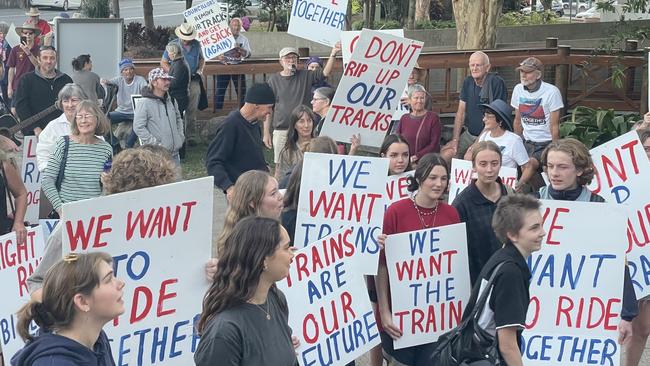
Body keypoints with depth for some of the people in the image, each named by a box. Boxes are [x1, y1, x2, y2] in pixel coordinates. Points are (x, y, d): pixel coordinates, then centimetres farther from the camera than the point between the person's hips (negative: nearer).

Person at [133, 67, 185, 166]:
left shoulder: (170, 100, 11)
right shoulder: (145, 103, -11)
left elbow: (178, 119, 26)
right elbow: (138, 127, -16)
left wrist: (181, 136, 11)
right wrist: (156, 144, -18)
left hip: (174, 153, 7)